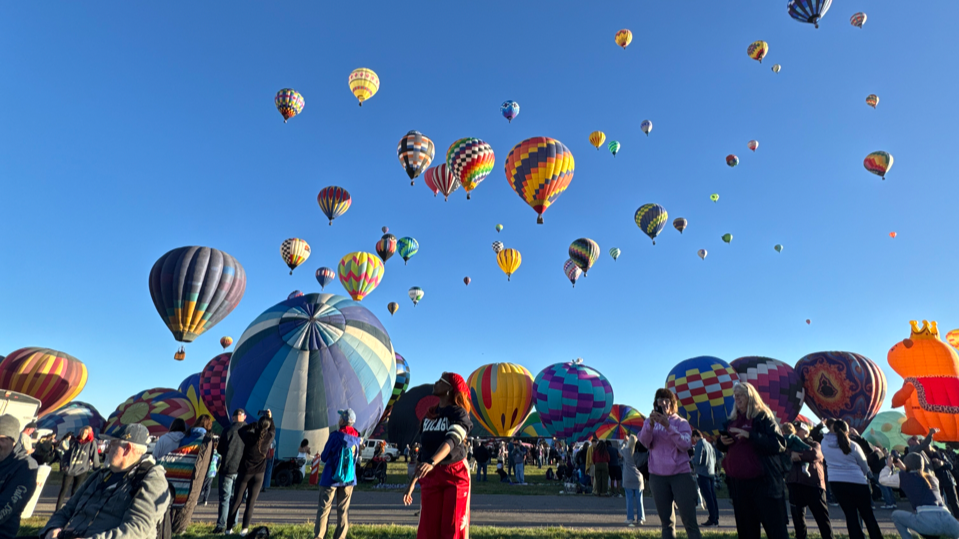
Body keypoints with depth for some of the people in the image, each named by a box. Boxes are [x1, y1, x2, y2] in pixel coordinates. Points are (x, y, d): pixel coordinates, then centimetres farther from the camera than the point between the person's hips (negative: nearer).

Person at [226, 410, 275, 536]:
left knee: (236, 501, 12)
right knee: (251, 503, 6)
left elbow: (241, 430, 10)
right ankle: (244, 528, 1)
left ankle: (229, 528, 16)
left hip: (244, 472, 0)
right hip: (258, 475, 0)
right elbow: (273, 430, 13)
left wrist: (255, 424, 6)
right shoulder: (269, 438, -11)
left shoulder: (250, 436, -13)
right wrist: (270, 417, 16)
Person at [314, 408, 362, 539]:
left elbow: (324, 457, -8)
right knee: (343, 510, 13)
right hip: (349, 479, 5)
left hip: (331, 478, -4)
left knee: (324, 509, 5)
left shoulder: (336, 436, -16)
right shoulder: (356, 438, 0)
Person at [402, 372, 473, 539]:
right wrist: (412, 482, 15)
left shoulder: (459, 413, -9)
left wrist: (432, 462, -42)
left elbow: (451, 441, -26)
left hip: (456, 475, -5)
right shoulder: (428, 415, 9)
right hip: (431, 477, 5)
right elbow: (423, 451, 14)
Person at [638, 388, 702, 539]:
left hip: (680, 474, -2)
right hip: (657, 476, 2)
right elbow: (644, 442, -9)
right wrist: (651, 423, -26)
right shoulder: (650, 422, 7)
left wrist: (668, 426, -24)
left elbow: (686, 445, -13)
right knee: (666, 521, 11)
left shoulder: (681, 422, 2)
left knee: (689, 520, -2)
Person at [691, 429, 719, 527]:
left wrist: (692, 458, -1)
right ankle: (716, 519, 17)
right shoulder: (710, 445, 11)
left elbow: (697, 461, -19)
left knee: (708, 497, -3)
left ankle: (712, 519, 0)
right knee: (713, 496, 12)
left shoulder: (699, 445, -15)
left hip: (703, 474, -8)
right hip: (711, 473, 8)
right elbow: (714, 460, 19)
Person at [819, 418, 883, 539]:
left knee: (850, 516, 10)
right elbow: (865, 467, 3)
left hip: (835, 483, 2)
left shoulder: (824, 443, -3)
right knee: (868, 515, 11)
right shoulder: (852, 446, -9)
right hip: (856, 482, -2)